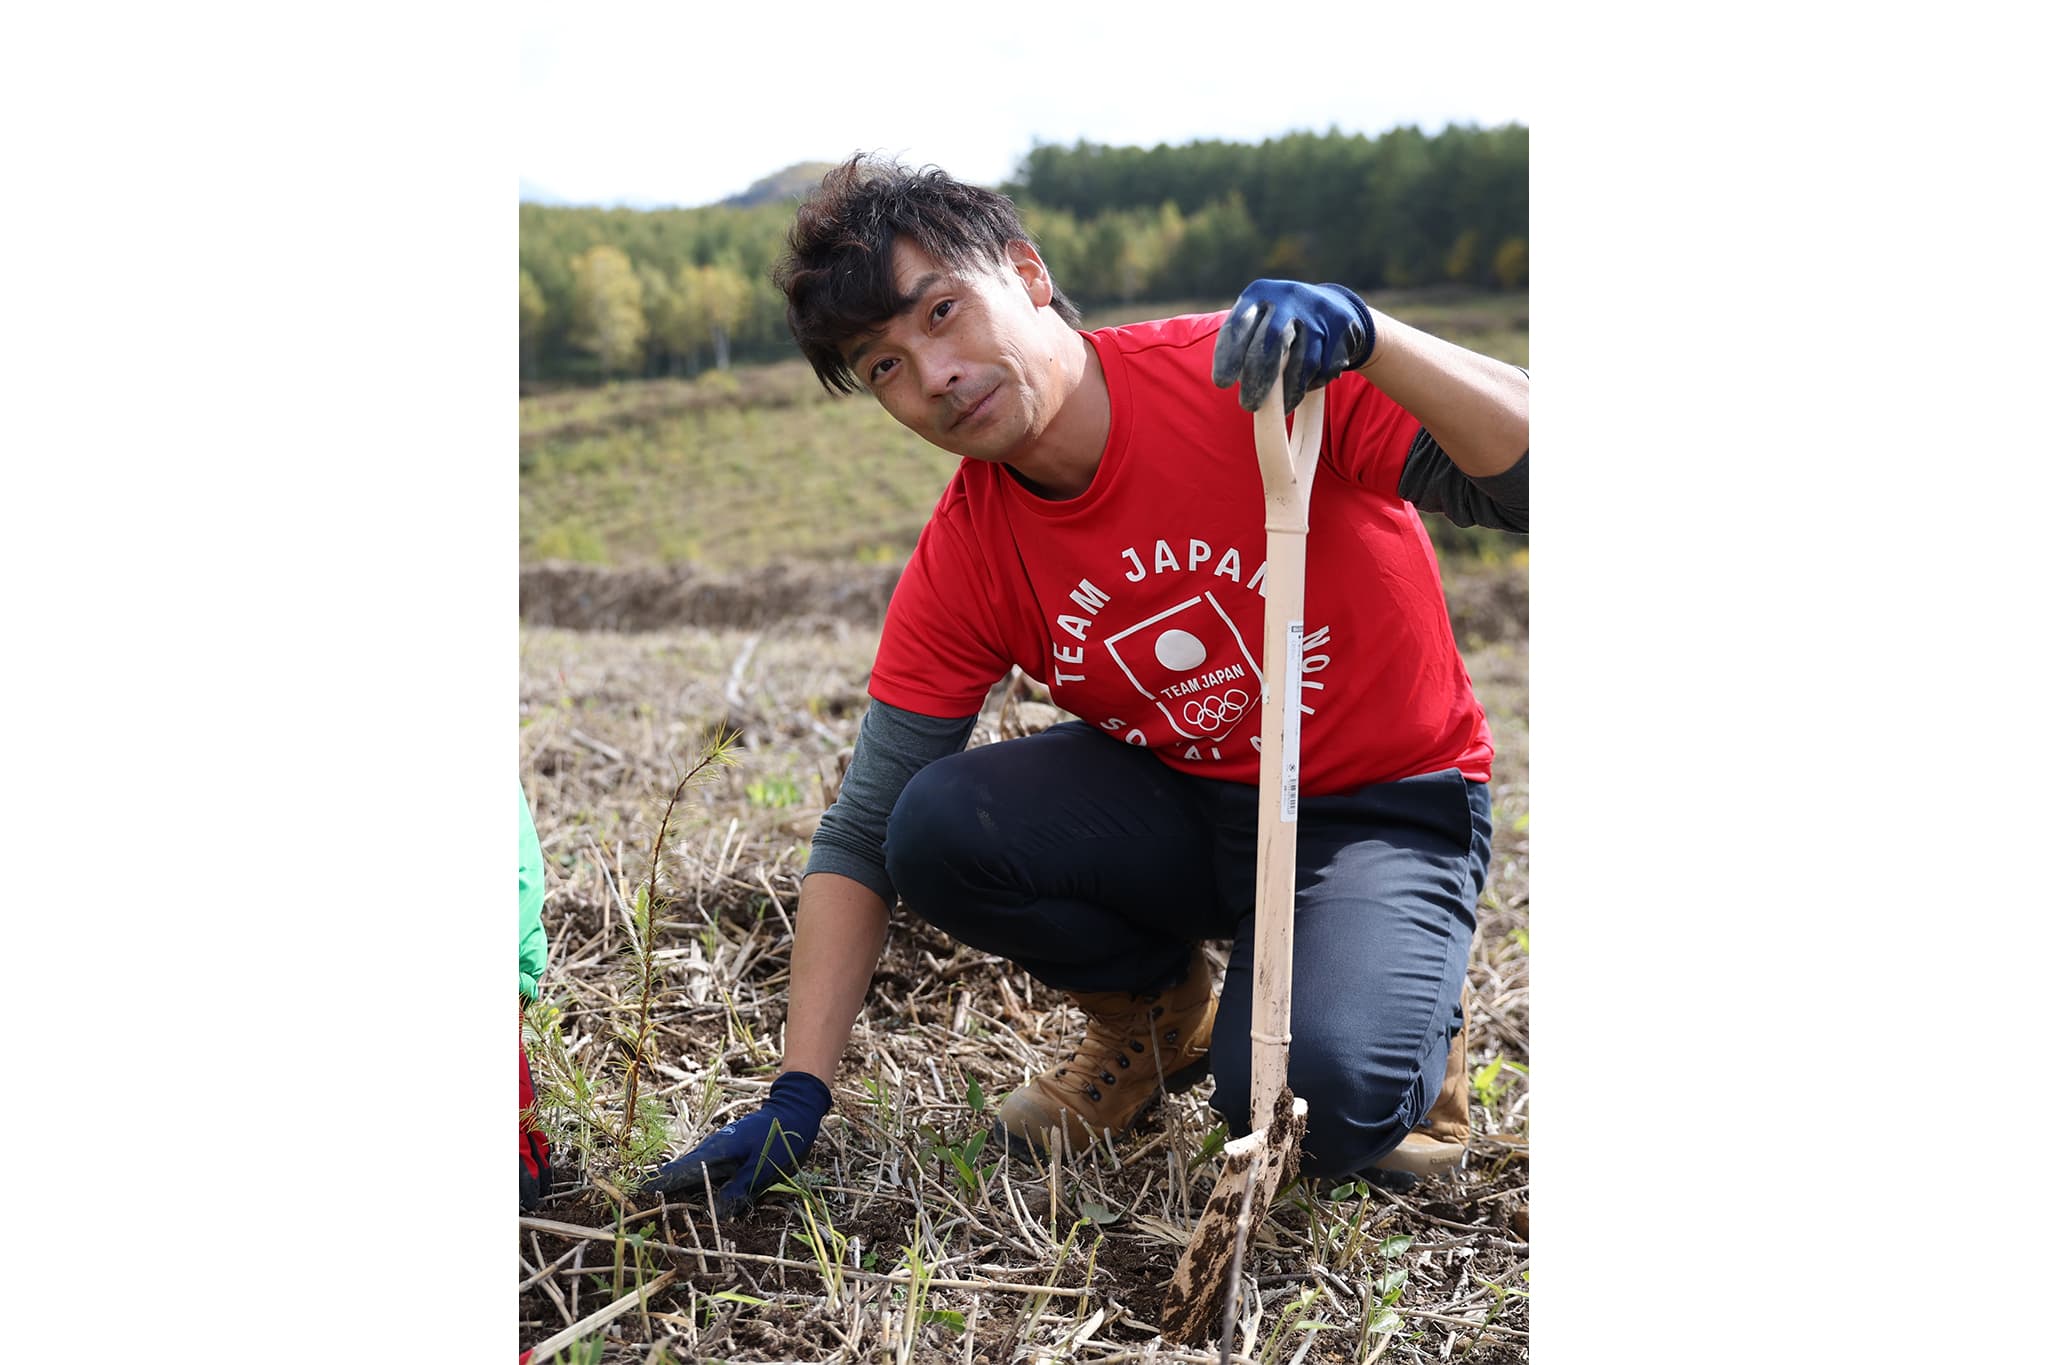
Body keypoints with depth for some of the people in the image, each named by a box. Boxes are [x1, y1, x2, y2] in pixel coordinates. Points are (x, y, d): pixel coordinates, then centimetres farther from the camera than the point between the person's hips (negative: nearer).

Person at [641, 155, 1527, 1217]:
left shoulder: (1263, 372, -22)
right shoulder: (963, 561, -10)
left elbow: (1527, 483, -27)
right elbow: (865, 836, -8)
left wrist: (1364, 335, -44)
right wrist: (797, 1098, -15)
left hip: (1387, 807, -4)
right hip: (1179, 805, 4)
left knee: (1323, 1102, -29)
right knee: (938, 829, -22)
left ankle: (1403, 1005, 9)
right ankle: (1154, 1014, 8)